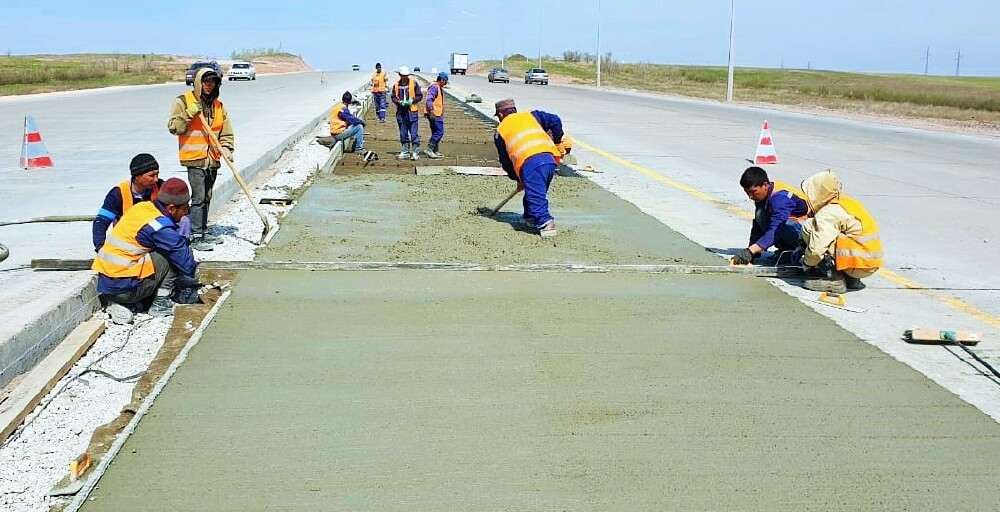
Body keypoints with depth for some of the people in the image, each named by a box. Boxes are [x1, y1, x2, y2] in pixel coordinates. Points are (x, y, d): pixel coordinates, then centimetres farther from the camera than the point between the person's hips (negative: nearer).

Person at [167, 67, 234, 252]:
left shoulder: (218, 105, 11)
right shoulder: (183, 101, -4)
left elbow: (226, 133, 14)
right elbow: (173, 127, -8)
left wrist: (226, 150, -1)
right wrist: (188, 114, -20)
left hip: (213, 159, 6)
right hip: (195, 158, -6)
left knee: (207, 198, 15)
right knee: (198, 198, -9)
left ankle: (203, 232, 25)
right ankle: (196, 237, -6)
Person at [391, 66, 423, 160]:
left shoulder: (414, 83, -1)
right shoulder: (396, 85, 6)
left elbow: (420, 96, 1)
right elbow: (393, 98, 10)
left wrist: (412, 101, -14)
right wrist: (399, 102, -9)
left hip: (412, 111, -3)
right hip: (401, 112, 3)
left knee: (414, 134, -5)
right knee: (403, 134, 10)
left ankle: (415, 152, -1)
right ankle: (405, 152, 18)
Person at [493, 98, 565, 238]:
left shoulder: (500, 131, 24)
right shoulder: (531, 115, 28)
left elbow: (505, 161, 26)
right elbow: (555, 121, 15)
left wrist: (517, 179, 35)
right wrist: (557, 142, 25)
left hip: (529, 162, -4)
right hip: (550, 158, 4)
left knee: (535, 196, -8)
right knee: (539, 192, 22)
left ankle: (545, 223, -23)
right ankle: (531, 217, 32)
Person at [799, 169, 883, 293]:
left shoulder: (827, 214, -14)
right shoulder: (847, 201, 14)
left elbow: (816, 249, -21)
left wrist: (807, 264, 0)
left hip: (858, 265, -9)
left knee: (809, 226, -8)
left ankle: (833, 278, -7)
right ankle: (850, 278, 14)